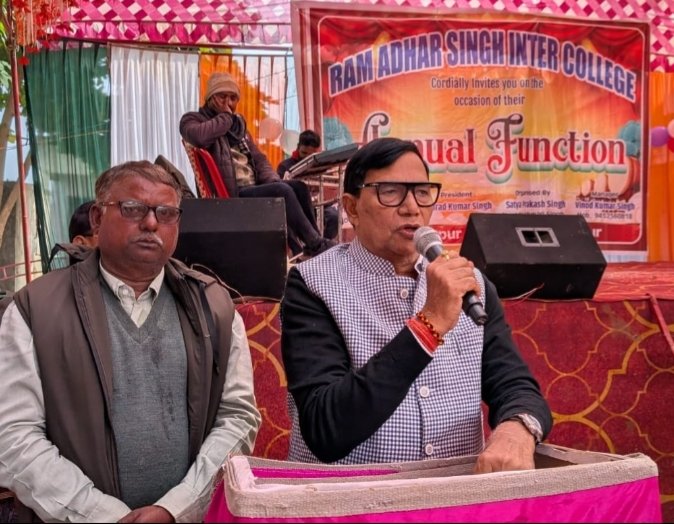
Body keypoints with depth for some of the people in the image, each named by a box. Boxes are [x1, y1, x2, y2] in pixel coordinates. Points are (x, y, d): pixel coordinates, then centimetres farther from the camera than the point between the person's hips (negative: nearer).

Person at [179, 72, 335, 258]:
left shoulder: (238, 123, 23)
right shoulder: (193, 119, 2)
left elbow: (258, 159, 21)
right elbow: (200, 136, -25)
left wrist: (273, 180, 1)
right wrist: (225, 116, -8)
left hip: (253, 188, 7)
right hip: (229, 195, -7)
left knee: (298, 186, -12)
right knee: (282, 191, -26)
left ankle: (313, 244, -11)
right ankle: (317, 245, -21)